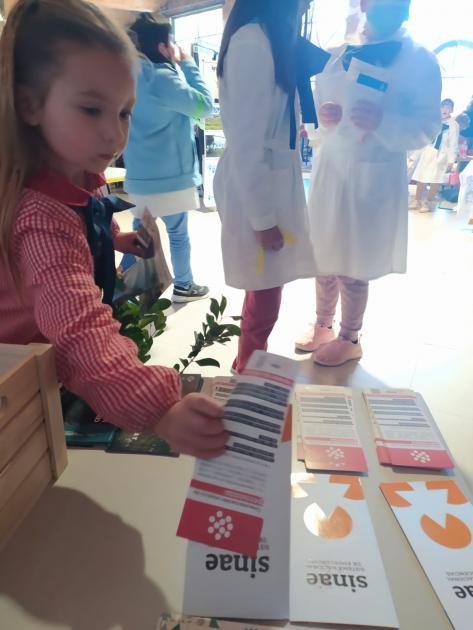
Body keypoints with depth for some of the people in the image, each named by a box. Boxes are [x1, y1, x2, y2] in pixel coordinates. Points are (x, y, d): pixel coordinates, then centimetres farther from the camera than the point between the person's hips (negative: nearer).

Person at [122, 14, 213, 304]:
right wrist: (189, 65, -2)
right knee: (178, 233, 5)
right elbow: (204, 105, -12)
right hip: (168, 174, -8)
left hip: (140, 173, 8)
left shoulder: (134, 76, 10)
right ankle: (184, 287, 18)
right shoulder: (162, 77, -17)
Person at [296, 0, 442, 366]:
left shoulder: (420, 61, -3)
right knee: (324, 259, 7)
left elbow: (427, 128, -8)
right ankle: (323, 327, 28)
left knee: (354, 267, 0)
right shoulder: (338, 56, 11)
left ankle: (350, 340, 21)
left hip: (375, 177, -4)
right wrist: (323, 115, -9)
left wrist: (382, 122, -25)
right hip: (329, 170, 4)